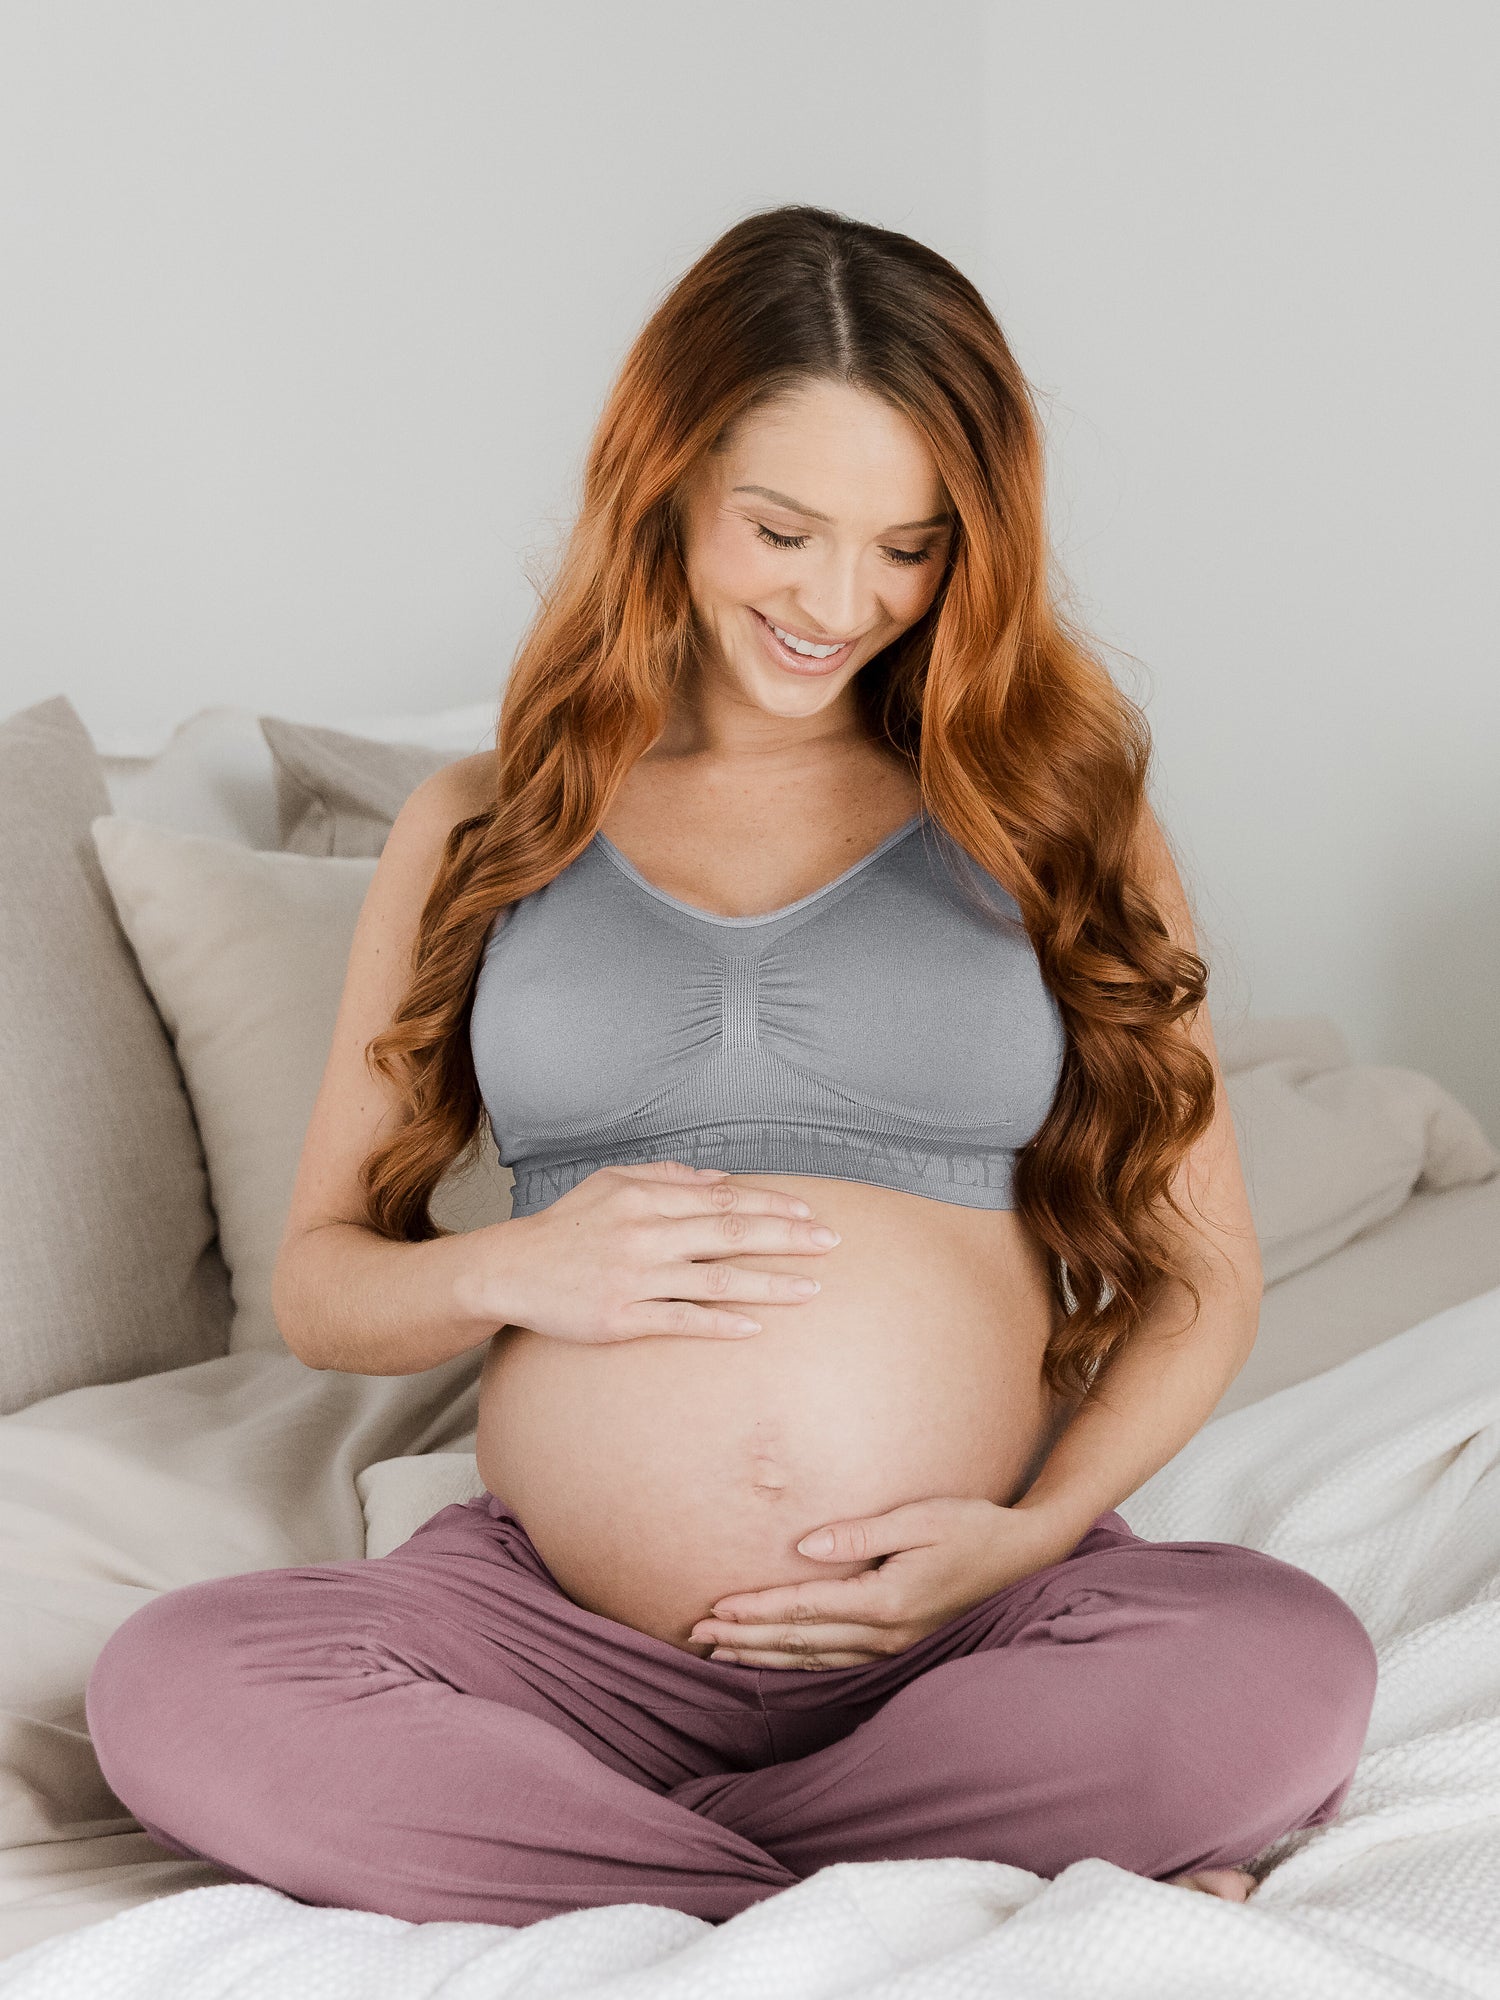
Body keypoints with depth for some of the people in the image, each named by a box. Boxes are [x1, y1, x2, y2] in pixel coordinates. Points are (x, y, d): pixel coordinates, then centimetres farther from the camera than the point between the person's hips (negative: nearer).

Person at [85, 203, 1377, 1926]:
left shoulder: (1056, 816, 9)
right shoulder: (485, 830, 10)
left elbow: (1201, 1270, 9)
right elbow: (317, 1283, 12)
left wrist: (1039, 1528, -8)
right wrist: (514, 1272, -9)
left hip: (972, 1625, 0)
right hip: (559, 1624, 1)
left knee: (1291, 1672, -31)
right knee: (172, 1691, -27)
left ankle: (525, 1858, -17)